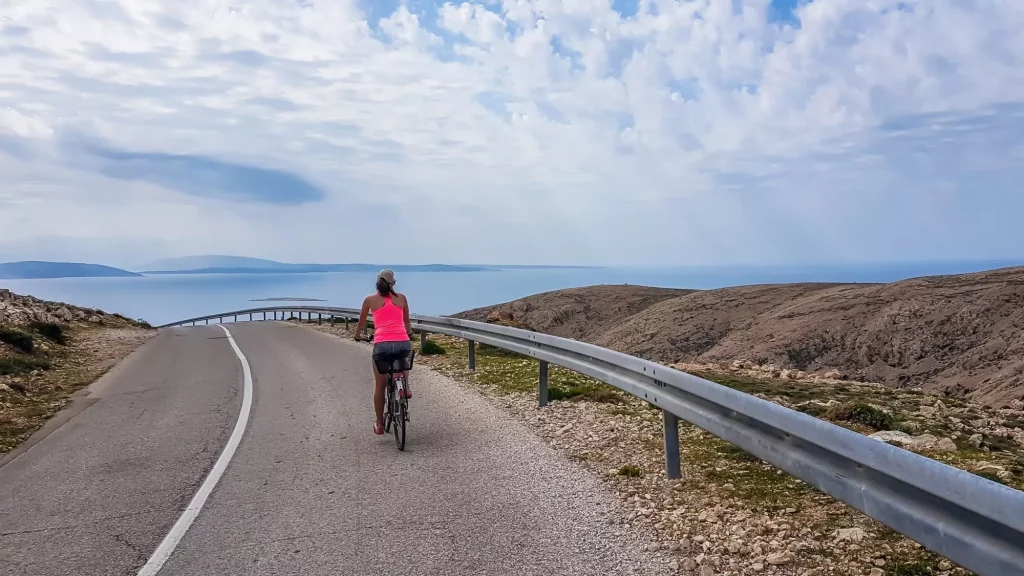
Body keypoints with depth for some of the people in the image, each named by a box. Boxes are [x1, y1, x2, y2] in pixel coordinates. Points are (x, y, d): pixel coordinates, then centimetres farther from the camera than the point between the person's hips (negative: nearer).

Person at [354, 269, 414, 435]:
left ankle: (380, 425, 20)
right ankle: (405, 388, 19)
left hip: (381, 345, -1)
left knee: (380, 386, 15)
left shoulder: (370, 299, 11)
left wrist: (358, 336, 43)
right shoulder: (401, 298, 14)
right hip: (403, 343, 1)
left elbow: (361, 324, 22)